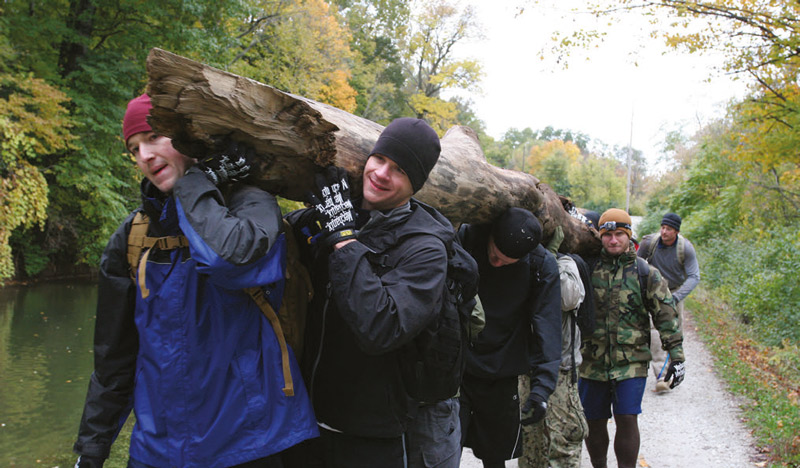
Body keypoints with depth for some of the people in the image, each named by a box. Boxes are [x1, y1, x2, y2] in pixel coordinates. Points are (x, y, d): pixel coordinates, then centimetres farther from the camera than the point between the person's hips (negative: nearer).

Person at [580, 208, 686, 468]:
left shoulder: (646, 273, 1)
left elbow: (666, 315, 2)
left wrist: (676, 356, -2)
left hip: (631, 362, -2)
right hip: (592, 361, 2)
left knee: (627, 419, -8)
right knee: (593, 422, 9)